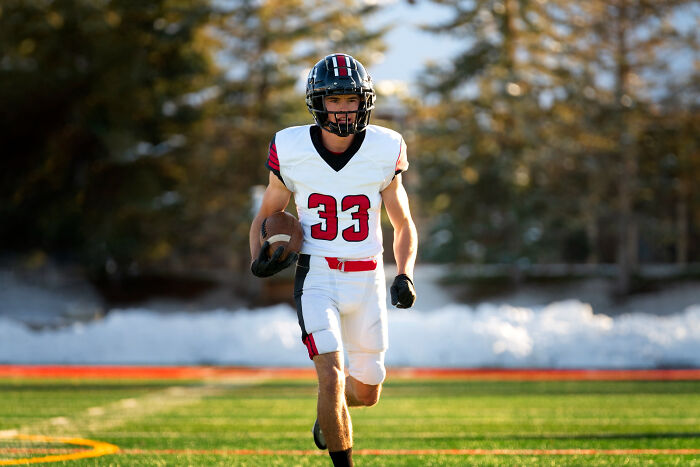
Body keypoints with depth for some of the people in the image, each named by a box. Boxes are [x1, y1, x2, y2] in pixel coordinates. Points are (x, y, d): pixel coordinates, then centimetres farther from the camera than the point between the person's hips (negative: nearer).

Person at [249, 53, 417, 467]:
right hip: (316, 276, -2)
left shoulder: (382, 153, -6)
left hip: (366, 278, 2)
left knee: (367, 394, 12)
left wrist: (405, 276, -10)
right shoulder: (292, 152, -8)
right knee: (332, 375, -21)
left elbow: (404, 225, 6)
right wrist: (260, 260, -13)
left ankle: (329, 406, 47)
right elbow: (266, 216, 7)